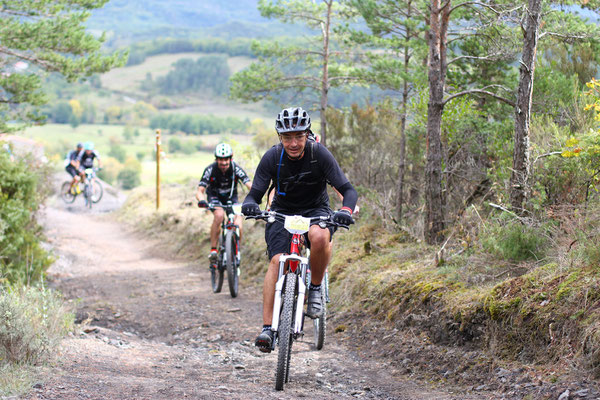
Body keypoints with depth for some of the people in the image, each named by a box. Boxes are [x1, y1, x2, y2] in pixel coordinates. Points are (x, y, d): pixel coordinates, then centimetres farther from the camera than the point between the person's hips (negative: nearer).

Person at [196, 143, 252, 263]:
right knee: (219, 215, -34)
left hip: (231, 197, 1)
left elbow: (249, 185, -33)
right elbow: (200, 191, -27)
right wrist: (202, 200, -50)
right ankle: (213, 250, -24)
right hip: (214, 196, -1)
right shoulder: (210, 170, -25)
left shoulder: (236, 169, -25)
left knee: (238, 225, -22)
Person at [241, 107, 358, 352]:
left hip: (316, 211, -1)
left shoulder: (319, 154, -19)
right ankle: (267, 328, -25)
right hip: (282, 212, 1)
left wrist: (346, 210, -42)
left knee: (320, 237, -36)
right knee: (277, 261, -24)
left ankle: (315, 288, -11)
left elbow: (347, 190, -20)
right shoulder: (272, 157, -16)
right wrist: (250, 204, -39)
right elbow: (255, 193, -14)